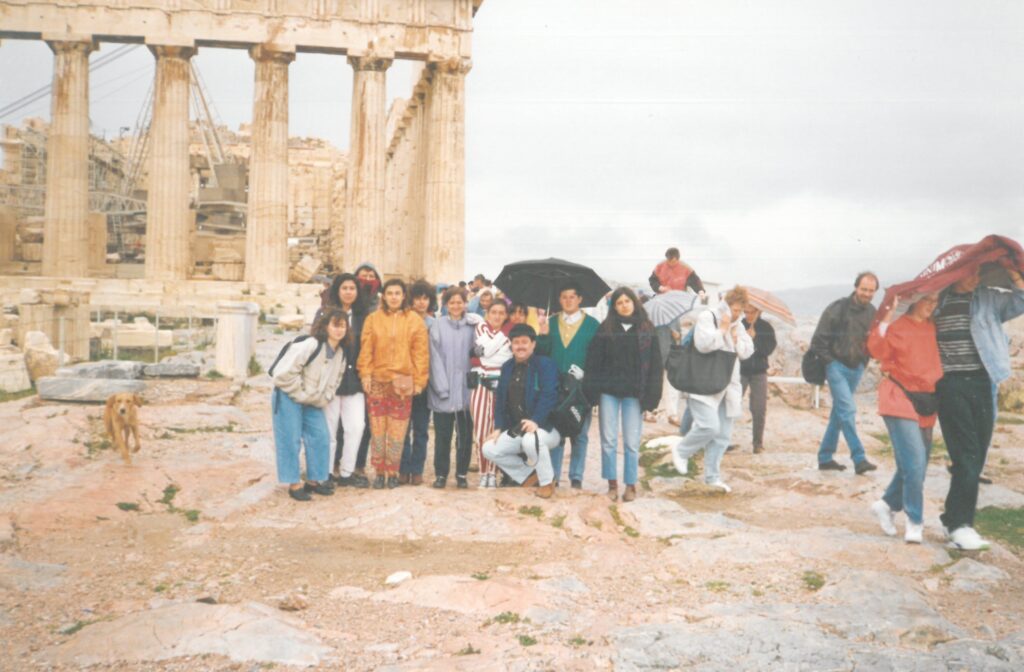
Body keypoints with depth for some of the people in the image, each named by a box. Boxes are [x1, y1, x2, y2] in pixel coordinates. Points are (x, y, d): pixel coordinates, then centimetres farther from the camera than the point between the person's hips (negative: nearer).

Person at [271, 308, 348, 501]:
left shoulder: (340, 353, 1)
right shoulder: (309, 346, -24)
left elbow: (334, 381, 13)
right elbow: (285, 372, -26)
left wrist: (323, 398, -2)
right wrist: (300, 394, -18)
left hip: (313, 402, 8)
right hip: (288, 397, -7)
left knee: (321, 439, 5)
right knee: (291, 440, -5)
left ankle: (314, 480, 18)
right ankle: (294, 484, 4)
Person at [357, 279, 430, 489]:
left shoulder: (414, 320, 3)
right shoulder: (373, 319, 4)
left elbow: (421, 352, 1)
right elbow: (366, 349, 2)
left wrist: (419, 380, -3)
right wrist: (365, 374, -7)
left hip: (403, 382, 0)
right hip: (377, 381, 0)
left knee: (397, 431, 3)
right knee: (377, 429, 3)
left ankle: (393, 472, 15)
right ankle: (379, 472, 13)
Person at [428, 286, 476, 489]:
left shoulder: (471, 326, 7)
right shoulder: (438, 325, 2)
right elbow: (435, 357, -3)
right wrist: (442, 387, -11)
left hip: (465, 390, 2)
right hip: (443, 391, -1)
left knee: (465, 434, 5)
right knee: (443, 435, 4)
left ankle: (462, 474, 16)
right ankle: (441, 474, 15)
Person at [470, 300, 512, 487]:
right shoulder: (481, 328, 10)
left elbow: (511, 358, -4)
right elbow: (486, 350, -8)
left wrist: (483, 358, -8)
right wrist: (504, 334, -5)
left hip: (501, 384, 0)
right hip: (481, 383, 0)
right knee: (480, 430, -4)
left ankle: (493, 473, 6)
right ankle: (483, 473, 6)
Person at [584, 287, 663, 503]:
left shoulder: (647, 330, 5)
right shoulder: (605, 329, 5)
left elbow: (655, 364, 3)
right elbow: (593, 361, 2)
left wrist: (652, 395, -4)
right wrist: (592, 390, -6)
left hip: (634, 393, -1)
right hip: (609, 390, 1)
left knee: (632, 442, 1)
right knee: (608, 440, 3)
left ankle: (631, 485, 14)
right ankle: (612, 484, 14)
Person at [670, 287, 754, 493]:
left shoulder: (737, 325, 16)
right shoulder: (707, 317, -7)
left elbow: (747, 351, 10)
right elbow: (703, 344, -21)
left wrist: (734, 336, -4)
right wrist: (722, 330, -13)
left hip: (727, 386, 7)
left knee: (722, 434, 6)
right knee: (709, 426, -20)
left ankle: (712, 476, 17)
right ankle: (681, 451, 6)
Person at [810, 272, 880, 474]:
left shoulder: (873, 313, 6)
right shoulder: (837, 308, -10)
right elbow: (819, 338, -8)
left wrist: (864, 360, 4)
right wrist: (828, 361, -9)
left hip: (856, 368, 6)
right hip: (837, 365, -6)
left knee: (839, 412, 10)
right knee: (848, 409, -15)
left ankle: (825, 457, 18)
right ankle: (859, 459, -15)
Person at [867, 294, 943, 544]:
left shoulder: (934, 328, 10)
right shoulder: (897, 327, -6)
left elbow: (937, 358, 17)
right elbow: (878, 351, -19)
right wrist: (885, 318, -24)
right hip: (900, 401, -7)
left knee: (917, 465, 11)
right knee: (915, 464, -13)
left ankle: (887, 504, 29)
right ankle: (915, 522, -1)